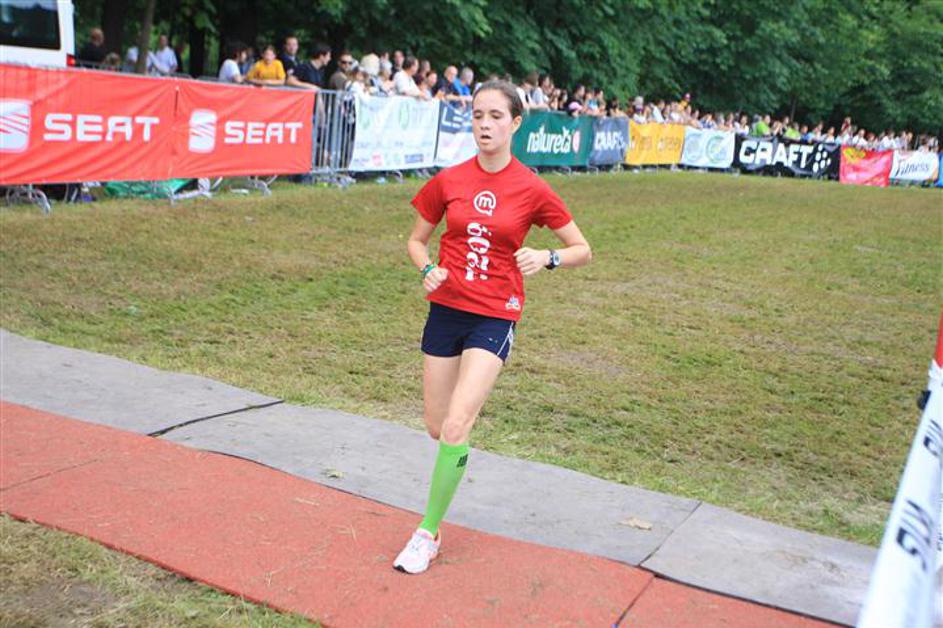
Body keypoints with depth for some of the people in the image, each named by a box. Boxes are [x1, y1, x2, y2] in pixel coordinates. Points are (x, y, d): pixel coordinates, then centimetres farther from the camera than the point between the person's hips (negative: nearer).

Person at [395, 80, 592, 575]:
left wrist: (546, 257, -18)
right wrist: (428, 269, -8)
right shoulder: (448, 181, 1)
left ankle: (428, 532, 0)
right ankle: (457, 453, 46)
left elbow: (583, 250, 2)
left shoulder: (532, 190, -6)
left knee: (455, 427, -16)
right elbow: (416, 240, 13)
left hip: (495, 317, -3)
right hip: (445, 310, 3)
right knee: (436, 427, 8)